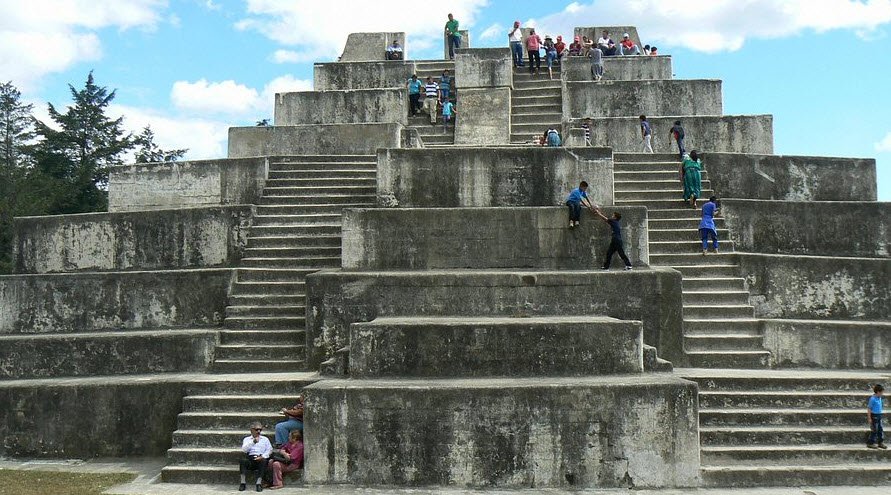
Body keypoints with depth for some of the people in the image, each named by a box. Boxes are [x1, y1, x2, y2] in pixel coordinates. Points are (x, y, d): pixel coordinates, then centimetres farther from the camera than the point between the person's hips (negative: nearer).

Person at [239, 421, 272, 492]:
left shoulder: (265, 439, 23)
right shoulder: (247, 439, 19)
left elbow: (269, 449, 10)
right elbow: (244, 449, 0)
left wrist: (263, 456, -9)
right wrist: (253, 442, -14)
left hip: (261, 459, 0)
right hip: (250, 459, 0)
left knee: (263, 461, -35)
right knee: (242, 460, -32)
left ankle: (259, 483, -37)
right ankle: (243, 483, -29)